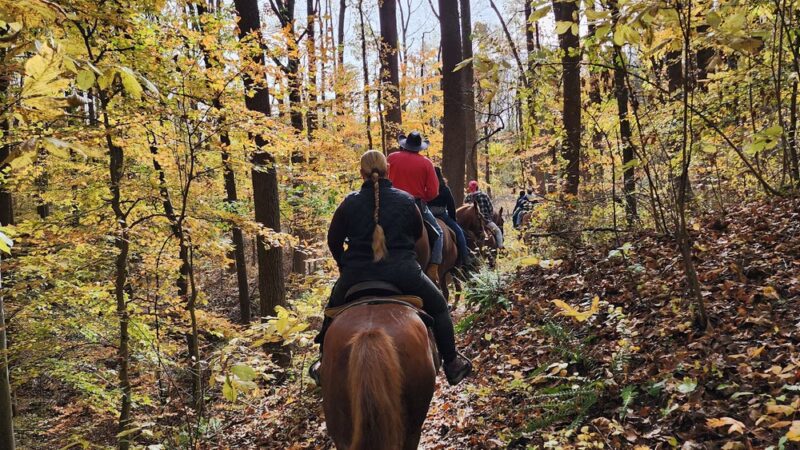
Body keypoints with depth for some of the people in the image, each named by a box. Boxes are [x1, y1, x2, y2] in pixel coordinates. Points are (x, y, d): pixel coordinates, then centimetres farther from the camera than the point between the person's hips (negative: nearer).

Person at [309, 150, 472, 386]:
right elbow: (418, 234, 14)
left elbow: (333, 240, 8)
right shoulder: (406, 200, 0)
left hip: (357, 273, 1)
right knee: (438, 307, 21)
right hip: (403, 273, -1)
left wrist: (345, 265, 24)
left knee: (334, 307, 29)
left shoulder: (350, 202, 0)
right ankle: (452, 364, 21)